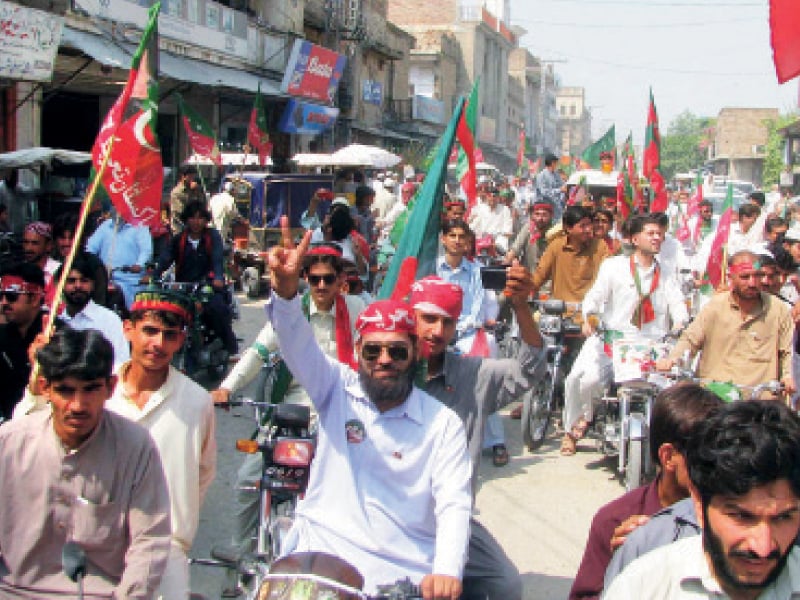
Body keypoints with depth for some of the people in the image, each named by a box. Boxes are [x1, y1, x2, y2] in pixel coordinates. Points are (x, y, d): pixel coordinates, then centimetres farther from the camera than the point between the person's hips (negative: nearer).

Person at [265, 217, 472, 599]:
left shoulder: (443, 424, 0)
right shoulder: (336, 388, 4)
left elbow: (454, 505, -8)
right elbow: (297, 344, -14)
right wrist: (285, 289, -35)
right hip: (321, 556, 1)